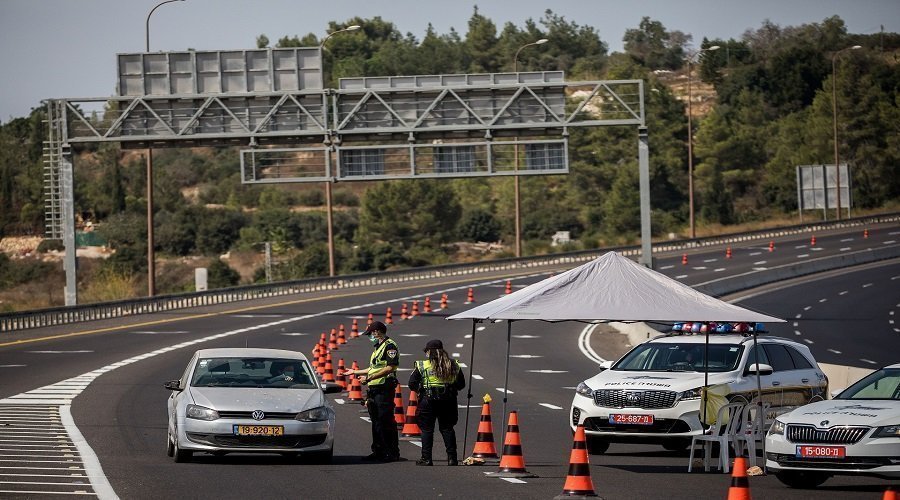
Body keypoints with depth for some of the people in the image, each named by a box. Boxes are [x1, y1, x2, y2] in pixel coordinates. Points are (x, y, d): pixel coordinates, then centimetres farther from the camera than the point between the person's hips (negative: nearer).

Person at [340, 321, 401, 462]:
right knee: (376, 422, 10)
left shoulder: (390, 346, -10)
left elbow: (390, 368, -20)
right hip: (374, 390, 10)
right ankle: (379, 452, 15)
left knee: (386, 422, -10)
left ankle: (393, 453, -8)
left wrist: (369, 377, -22)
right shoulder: (377, 347, 22)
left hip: (385, 389, -10)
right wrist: (355, 372, 35)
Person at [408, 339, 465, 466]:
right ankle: (452, 457, 7)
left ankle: (426, 458, 1)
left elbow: (412, 384, -6)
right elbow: (461, 384, 11)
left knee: (426, 429, 4)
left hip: (428, 400, -3)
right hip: (448, 402, 3)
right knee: (447, 428, 11)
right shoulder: (454, 365, 6)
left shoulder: (422, 366, -5)